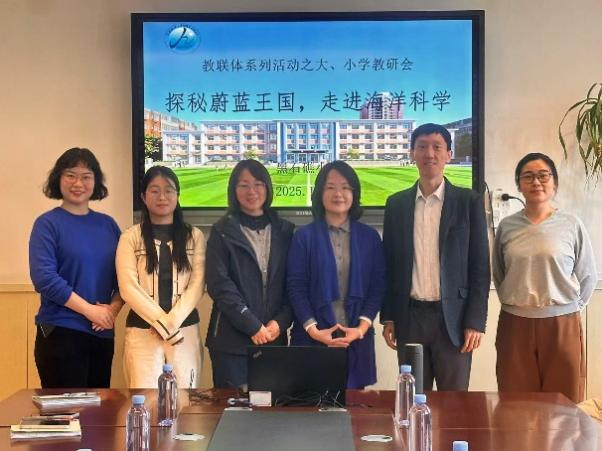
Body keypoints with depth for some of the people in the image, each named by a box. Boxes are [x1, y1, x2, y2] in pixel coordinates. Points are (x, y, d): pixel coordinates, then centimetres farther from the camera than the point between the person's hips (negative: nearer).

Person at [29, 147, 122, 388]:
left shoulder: (107, 224, 10)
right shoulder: (48, 223, -4)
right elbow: (43, 277, -13)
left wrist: (114, 307, -7)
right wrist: (90, 310, -14)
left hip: (102, 332, 5)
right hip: (60, 332, -5)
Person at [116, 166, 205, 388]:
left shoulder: (194, 236, 9)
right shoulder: (130, 237, 3)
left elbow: (197, 285, 2)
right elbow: (128, 288, -5)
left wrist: (172, 321, -11)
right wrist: (162, 323, -12)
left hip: (185, 329, 2)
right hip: (142, 330, -1)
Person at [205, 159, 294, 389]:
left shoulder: (284, 231, 11)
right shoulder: (222, 232, 2)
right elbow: (219, 286, -7)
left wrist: (280, 322, -6)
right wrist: (253, 326, -12)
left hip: (274, 337, 3)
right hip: (232, 341, -2)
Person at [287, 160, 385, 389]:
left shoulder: (370, 237, 7)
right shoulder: (304, 236, 1)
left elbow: (378, 285, 3)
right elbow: (296, 287, -3)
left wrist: (362, 328, -8)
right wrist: (313, 330, -13)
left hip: (357, 339, 2)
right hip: (313, 339, -2)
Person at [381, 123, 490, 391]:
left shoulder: (469, 202, 0)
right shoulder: (396, 204, 7)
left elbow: (480, 266, -2)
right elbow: (389, 264, 10)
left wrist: (475, 322, -7)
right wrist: (388, 317, 6)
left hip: (453, 318, -2)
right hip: (409, 317, 2)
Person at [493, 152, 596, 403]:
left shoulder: (571, 225, -2)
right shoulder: (507, 226, 3)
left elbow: (587, 276, 5)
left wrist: (570, 307, 5)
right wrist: (512, 303, 12)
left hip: (562, 326, -1)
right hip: (515, 325, 1)